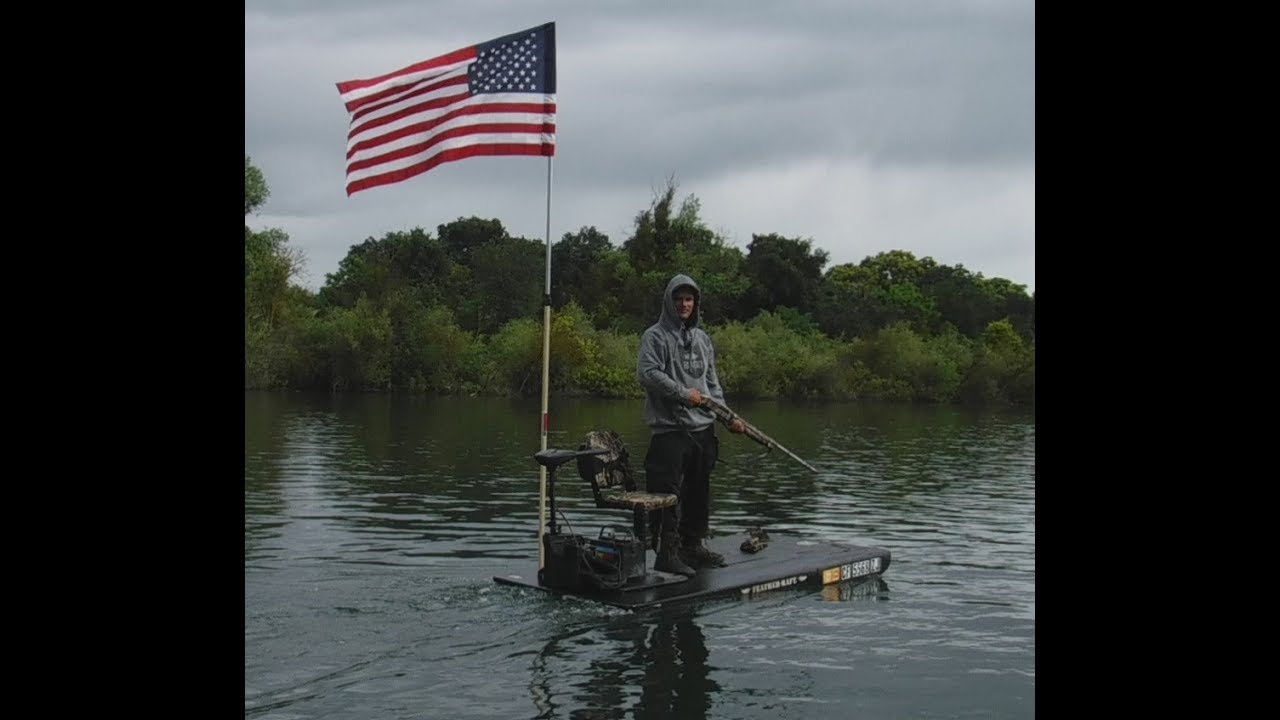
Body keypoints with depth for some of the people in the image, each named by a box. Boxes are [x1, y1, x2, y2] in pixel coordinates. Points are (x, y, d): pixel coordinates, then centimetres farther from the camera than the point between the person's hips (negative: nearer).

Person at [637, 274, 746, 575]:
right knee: (668, 493, -9)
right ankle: (667, 552, -4)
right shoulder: (655, 336, -2)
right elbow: (648, 373, -16)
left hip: (703, 428, 7)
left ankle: (693, 545, 23)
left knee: (699, 492, 12)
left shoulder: (702, 338, 19)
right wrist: (684, 393, -15)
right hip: (670, 428, -7)